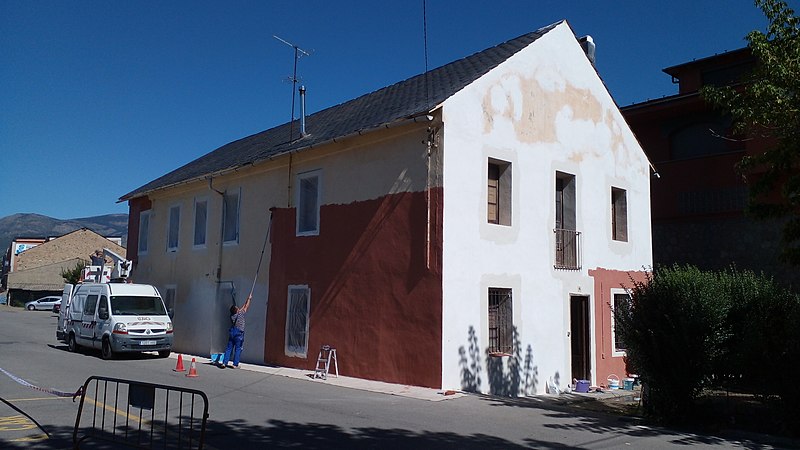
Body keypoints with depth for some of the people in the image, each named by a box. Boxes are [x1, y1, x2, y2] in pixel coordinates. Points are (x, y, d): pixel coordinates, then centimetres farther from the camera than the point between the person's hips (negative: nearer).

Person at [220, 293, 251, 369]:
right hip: (239, 334, -5)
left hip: (232, 332, 5)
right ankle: (235, 364, 3)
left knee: (229, 348, 10)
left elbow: (243, 307, 19)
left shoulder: (232, 316, 7)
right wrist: (249, 299, 19)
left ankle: (224, 363, 6)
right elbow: (246, 307, 5)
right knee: (238, 349, 1)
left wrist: (247, 299, 25)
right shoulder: (240, 314, -9)